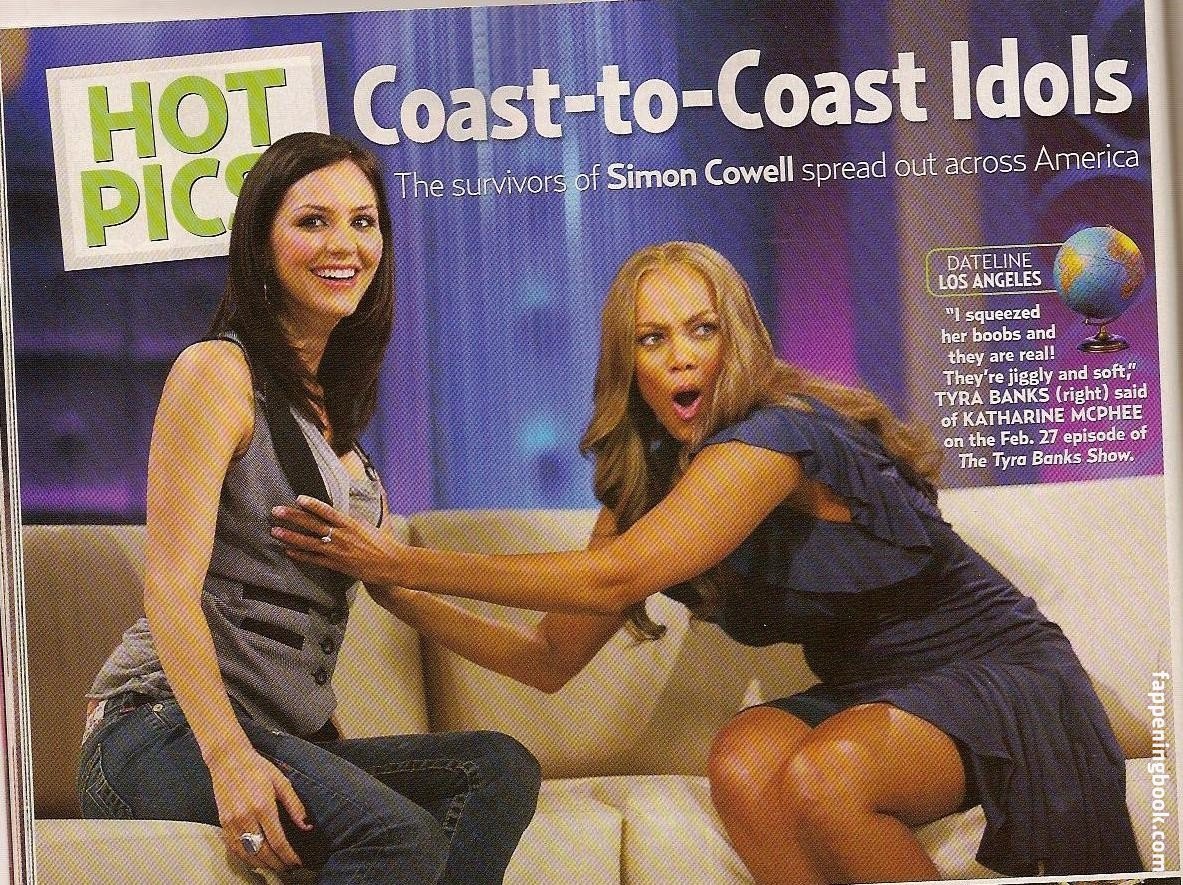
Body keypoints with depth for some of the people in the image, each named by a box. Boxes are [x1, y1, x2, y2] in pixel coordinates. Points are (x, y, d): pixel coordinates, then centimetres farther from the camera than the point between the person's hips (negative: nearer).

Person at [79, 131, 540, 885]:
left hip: (287, 731, 8)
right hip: (163, 730, -8)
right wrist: (228, 757, -25)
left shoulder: (330, 399, 19)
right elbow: (171, 583, -15)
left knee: (501, 768, -16)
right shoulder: (218, 371, -6)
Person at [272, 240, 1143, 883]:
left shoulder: (778, 433, -23)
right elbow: (551, 656, 5)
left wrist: (408, 561, -28)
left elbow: (615, 579, -31)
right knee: (743, 762, -25)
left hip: (997, 673, -7)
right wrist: (401, 594, -6)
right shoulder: (646, 484, 2)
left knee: (821, 777, -34)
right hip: (869, 692, 7)